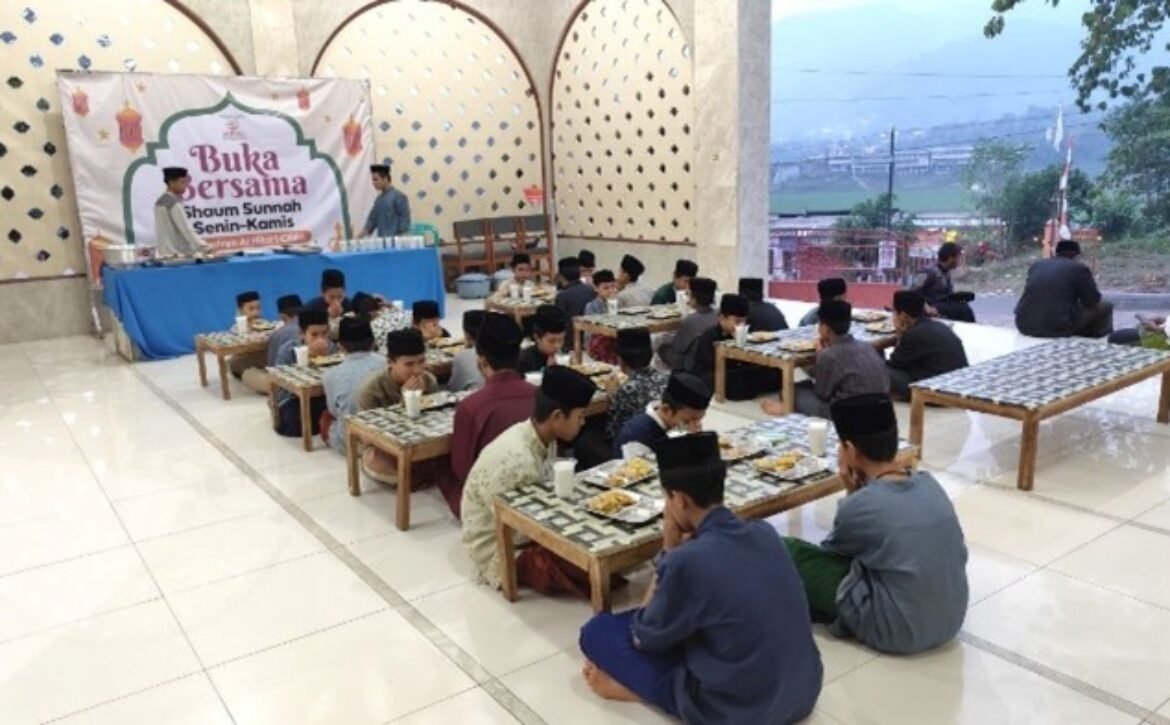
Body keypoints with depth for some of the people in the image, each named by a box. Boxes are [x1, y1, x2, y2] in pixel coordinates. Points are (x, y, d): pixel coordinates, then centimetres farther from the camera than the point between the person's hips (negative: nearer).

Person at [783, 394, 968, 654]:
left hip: (898, 631, -7)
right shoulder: (929, 483, -2)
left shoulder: (859, 506, -20)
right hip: (951, 621, 7)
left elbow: (830, 550, 1)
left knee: (788, 551, -2)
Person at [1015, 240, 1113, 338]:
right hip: (1060, 327, -5)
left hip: (1025, 326, 5)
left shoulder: (1036, 265, 16)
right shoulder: (1079, 268, 2)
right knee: (1105, 307, 16)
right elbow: (1093, 301, 5)